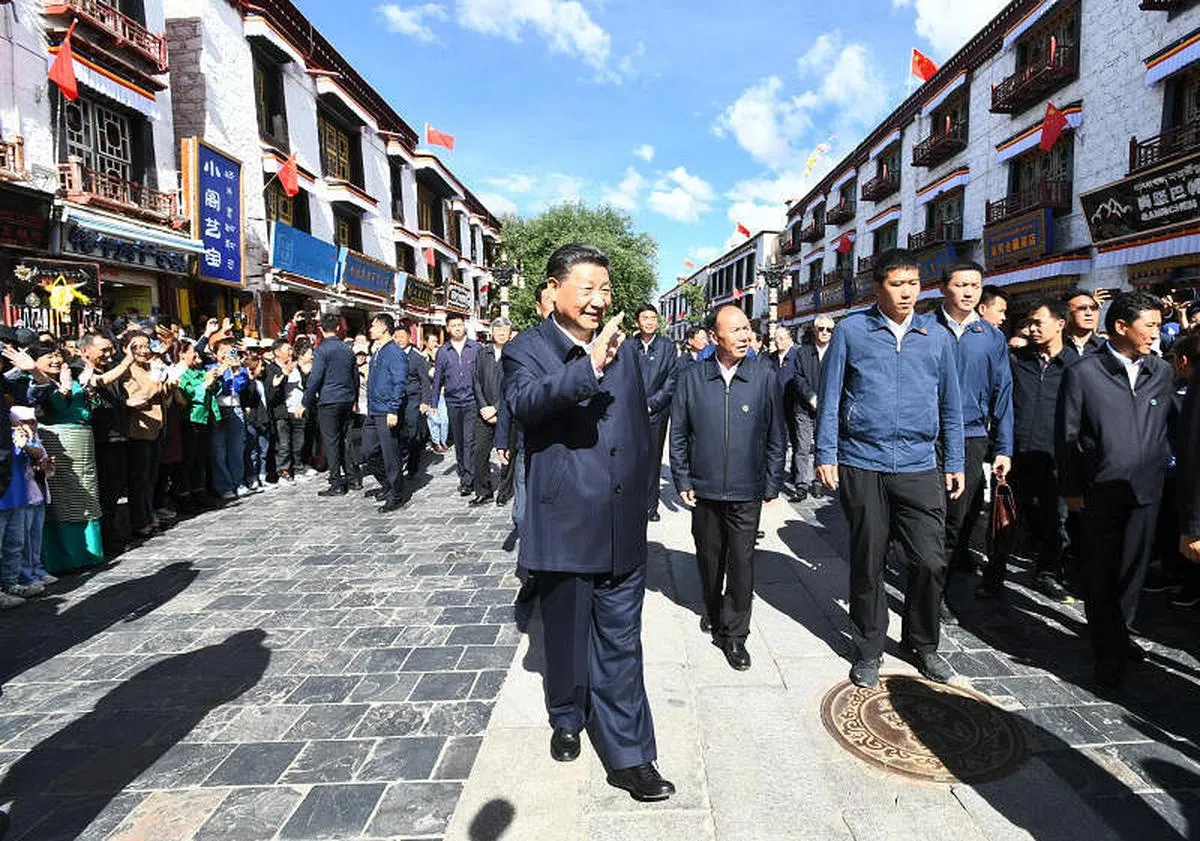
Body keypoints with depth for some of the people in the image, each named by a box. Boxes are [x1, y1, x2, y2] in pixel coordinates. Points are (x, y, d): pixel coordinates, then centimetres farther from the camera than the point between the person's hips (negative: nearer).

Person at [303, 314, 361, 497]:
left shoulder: (321, 350, -10)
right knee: (343, 440, 15)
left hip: (328, 401, -6)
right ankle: (353, 478, 17)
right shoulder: (347, 349, 9)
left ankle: (337, 484, 2)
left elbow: (315, 379, -13)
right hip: (346, 400, 6)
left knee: (331, 442, -1)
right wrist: (354, 399, 25)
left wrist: (305, 403, -7)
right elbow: (355, 376, 15)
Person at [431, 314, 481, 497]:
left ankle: (468, 481, -8)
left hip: (472, 401, -3)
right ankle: (463, 475, 24)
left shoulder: (476, 347, 0)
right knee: (458, 442, 11)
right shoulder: (443, 351, 7)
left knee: (469, 441, -10)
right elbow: (438, 378, 10)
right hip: (452, 402, 3)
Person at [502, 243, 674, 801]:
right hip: (564, 527, -3)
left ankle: (629, 756, 23)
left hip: (623, 528, 3)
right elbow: (525, 402, -28)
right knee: (567, 635, 18)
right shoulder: (527, 349, -5)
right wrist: (588, 368, -43)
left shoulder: (625, 348, 9)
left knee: (621, 645, 11)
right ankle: (567, 720, 43)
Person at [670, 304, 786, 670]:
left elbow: (777, 436, 1)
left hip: (746, 491, -1)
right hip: (703, 489, 1)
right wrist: (682, 481, 1)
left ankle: (734, 633, 19)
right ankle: (712, 609, 42)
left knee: (741, 561, 4)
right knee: (708, 555, 17)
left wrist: (771, 485, 0)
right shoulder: (693, 378, -3)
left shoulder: (765, 377, -4)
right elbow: (678, 433, 3)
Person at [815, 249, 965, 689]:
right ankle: (869, 650, 26)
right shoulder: (851, 331, 1)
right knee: (868, 563, 8)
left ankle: (922, 643, 26)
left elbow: (951, 405, 14)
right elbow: (830, 398, 1)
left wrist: (954, 464, 12)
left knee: (931, 561, 0)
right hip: (862, 466, -2)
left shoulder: (937, 336, 9)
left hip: (919, 467, 2)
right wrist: (826, 455, -4)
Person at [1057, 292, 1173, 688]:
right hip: (1100, 491, -4)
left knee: (1133, 569, 14)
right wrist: (1071, 489, -4)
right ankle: (1110, 654, 17)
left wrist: (1161, 467, 6)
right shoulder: (1083, 373, -5)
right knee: (1101, 574, 5)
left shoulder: (1163, 373, 7)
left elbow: (1166, 428, 14)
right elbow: (1066, 436, -4)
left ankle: (1118, 634, 34)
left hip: (1146, 490, 4)